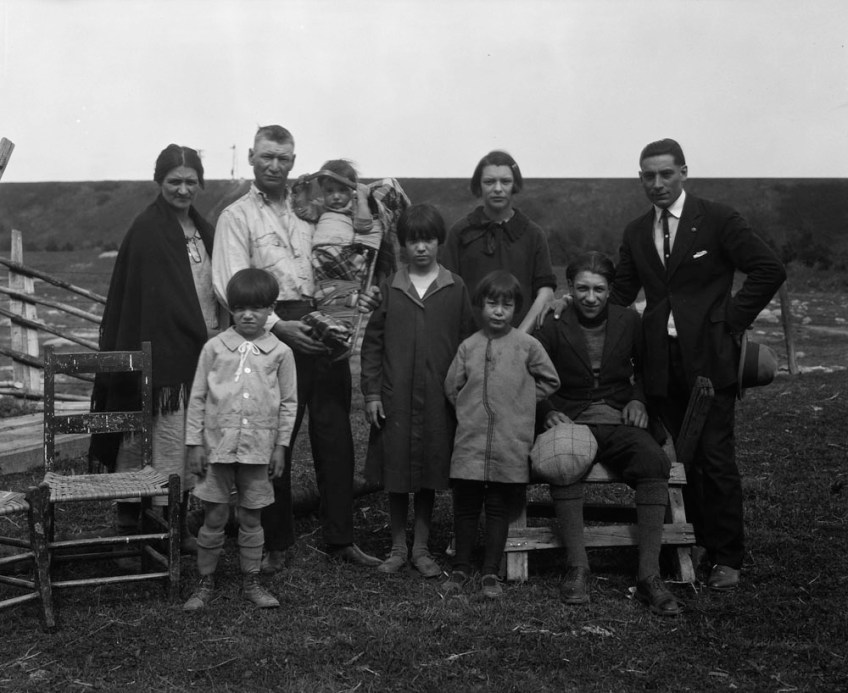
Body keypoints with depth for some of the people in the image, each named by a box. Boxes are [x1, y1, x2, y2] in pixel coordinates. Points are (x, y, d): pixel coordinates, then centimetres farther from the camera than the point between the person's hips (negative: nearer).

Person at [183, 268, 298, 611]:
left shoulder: (280, 352, 1)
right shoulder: (215, 347, 0)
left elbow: (288, 402, 6)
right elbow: (198, 397, 3)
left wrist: (280, 445, 2)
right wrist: (194, 442, -1)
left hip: (258, 449, 0)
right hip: (217, 446, 0)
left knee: (251, 519, 10)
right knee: (213, 518, 6)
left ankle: (252, 583, 23)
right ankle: (205, 583, 19)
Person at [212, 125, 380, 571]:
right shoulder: (237, 216, 4)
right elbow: (230, 287, -6)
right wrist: (278, 326, -16)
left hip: (323, 328, 4)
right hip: (273, 331, -4)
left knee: (335, 435, 4)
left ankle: (340, 539, 13)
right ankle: (276, 543, 14)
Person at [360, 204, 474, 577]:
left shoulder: (456, 289, 2)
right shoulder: (390, 288, 3)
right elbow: (372, 343, 5)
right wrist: (371, 392, -1)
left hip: (438, 399, 0)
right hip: (394, 398, 0)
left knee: (429, 475, 8)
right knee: (395, 475, 7)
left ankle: (421, 548, 21)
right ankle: (398, 547, 21)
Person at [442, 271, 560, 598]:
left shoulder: (527, 346, -1)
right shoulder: (469, 346, 4)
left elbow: (550, 382, 8)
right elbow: (451, 387, 10)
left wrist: (521, 402, 6)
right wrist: (471, 409, 6)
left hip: (511, 445, -1)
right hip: (470, 441, 2)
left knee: (499, 508, 7)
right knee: (465, 506, 8)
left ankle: (491, 572, 17)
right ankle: (461, 568, 22)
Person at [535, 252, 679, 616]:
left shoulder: (628, 321, 10)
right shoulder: (552, 327, 3)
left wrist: (638, 399, 5)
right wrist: (548, 412, -12)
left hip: (619, 421, 2)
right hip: (570, 422, -2)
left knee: (654, 460, -31)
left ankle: (649, 575, -30)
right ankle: (577, 568, -31)